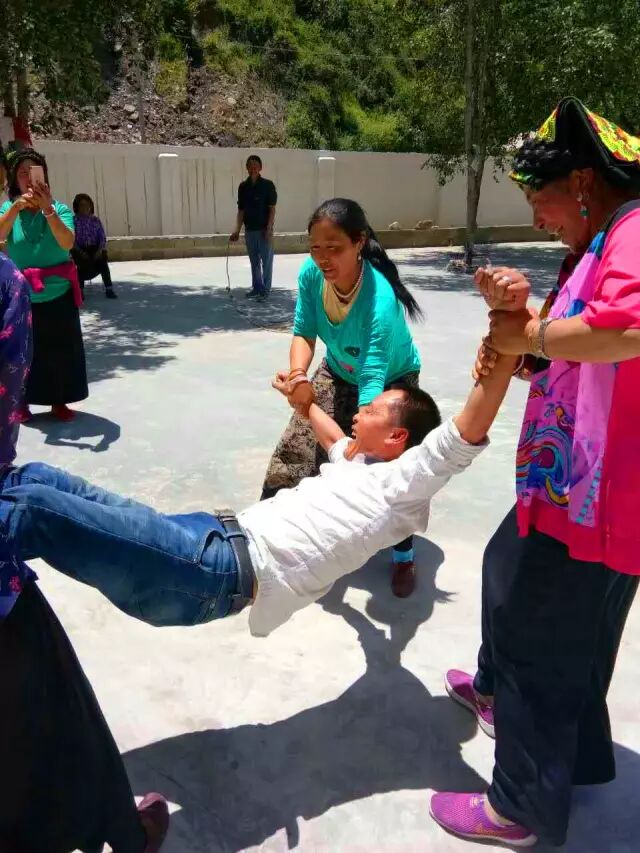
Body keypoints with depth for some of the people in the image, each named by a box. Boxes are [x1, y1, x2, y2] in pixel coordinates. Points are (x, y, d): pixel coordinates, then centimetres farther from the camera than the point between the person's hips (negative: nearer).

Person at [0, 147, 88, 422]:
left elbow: (67, 243, -21)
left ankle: (59, 402, 22)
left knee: (61, 349, 7)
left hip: (58, 293, 0)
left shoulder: (59, 208, -5)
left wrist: (47, 209, -33)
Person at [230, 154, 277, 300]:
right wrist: (237, 231, 4)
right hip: (249, 230, 5)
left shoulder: (268, 185, -5)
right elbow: (241, 210, 9)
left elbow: (272, 209, -7)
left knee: (266, 261, 0)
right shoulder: (243, 186, 6)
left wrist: (269, 229, -14)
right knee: (254, 261, 12)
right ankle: (256, 288, 22)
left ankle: (265, 290, 7)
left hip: (264, 230, -4)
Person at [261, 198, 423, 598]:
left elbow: (373, 377, -47)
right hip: (338, 374, 5)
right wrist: (299, 377, -39)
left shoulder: (381, 299, -41)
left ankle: (404, 556, 17)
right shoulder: (311, 274, -25)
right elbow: (304, 332, -17)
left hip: (392, 381, -4)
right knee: (294, 452, 2)